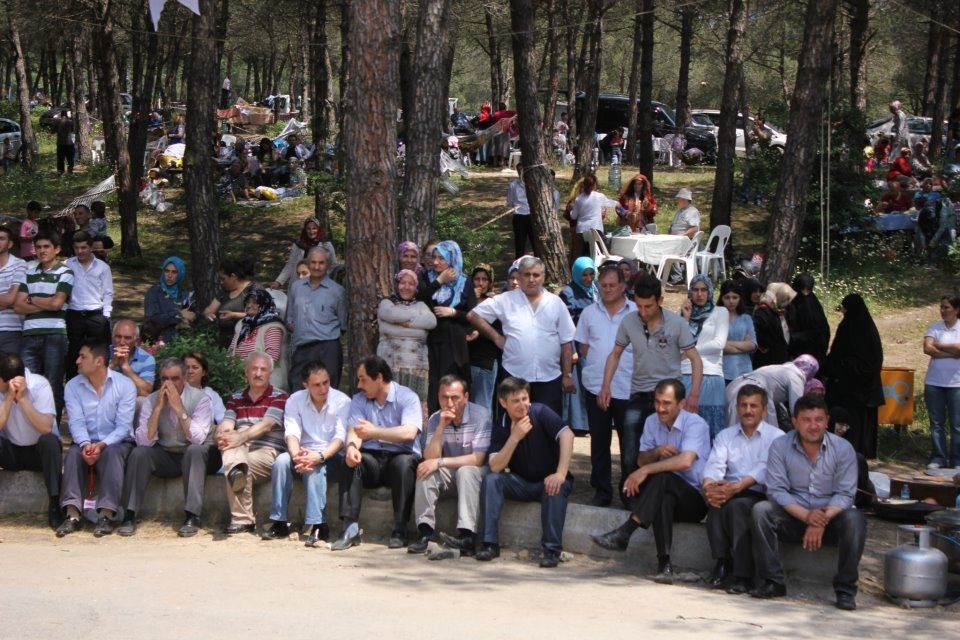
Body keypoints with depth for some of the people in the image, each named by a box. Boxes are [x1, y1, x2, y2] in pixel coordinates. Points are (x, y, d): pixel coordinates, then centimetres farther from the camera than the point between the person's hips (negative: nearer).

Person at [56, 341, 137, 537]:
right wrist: (85, 445, -29)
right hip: (87, 442, 2)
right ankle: (73, 515, -39)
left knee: (112, 454, -35)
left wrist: (101, 445, -29)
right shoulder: (72, 386, 0)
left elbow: (123, 425, -14)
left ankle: (106, 515, -42)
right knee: (73, 453, -30)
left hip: (116, 442, -2)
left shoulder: (125, 385, -8)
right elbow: (77, 422, -9)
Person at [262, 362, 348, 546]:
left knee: (315, 468, -36)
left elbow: (341, 438, -18)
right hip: (304, 453, 3)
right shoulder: (295, 400, 0)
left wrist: (319, 456, -36)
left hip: (330, 456, -3)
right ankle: (279, 523, -23)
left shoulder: (342, 401, -10)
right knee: (281, 461, -28)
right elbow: (292, 433, -12)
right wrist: (297, 455, -34)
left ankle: (318, 525, -36)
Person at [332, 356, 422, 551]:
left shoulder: (407, 398, -4)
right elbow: (354, 430, -6)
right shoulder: (359, 400, 10)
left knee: (403, 463, -36)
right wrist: (352, 446, -29)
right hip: (371, 458, 3)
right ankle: (350, 528, -32)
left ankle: (399, 530, -28)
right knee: (350, 461, -27)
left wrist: (374, 432, -25)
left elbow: (409, 432, -21)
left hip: (401, 456, -3)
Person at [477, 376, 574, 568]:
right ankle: (490, 544, -19)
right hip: (521, 484, 3)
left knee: (555, 489, -37)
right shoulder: (501, 427, -5)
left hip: (548, 481, -3)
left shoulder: (540, 412, -15)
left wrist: (561, 474, -38)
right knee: (491, 480, -22)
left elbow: (567, 435, -29)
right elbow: (495, 467, -14)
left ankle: (552, 549, -28)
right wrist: (514, 437, -26)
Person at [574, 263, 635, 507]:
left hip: (628, 387, -3)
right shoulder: (589, 313, 7)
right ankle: (602, 491, 17)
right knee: (599, 441, 9)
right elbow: (583, 346, 12)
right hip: (596, 386, 3)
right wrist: (596, 363, 2)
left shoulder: (636, 313, -2)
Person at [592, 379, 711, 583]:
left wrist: (646, 470, -31)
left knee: (662, 477, -36)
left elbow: (685, 461, -29)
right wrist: (656, 452, -14)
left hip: (694, 499, -5)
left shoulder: (695, 424, -12)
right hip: (664, 494, 5)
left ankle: (624, 533, -43)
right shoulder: (652, 422, 9)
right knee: (663, 500, -35)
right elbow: (641, 460, 9)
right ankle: (664, 563, -41)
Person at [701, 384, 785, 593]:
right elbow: (715, 464, 2)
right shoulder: (725, 436, 20)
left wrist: (737, 486, -29)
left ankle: (743, 575, -33)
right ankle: (722, 564, -26)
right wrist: (708, 485, -23)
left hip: (760, 495, -3)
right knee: (717, 502, -32)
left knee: (737, 505, -35)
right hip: (729, 492, 3)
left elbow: (764, 468, -12)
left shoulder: (775, 436, 6)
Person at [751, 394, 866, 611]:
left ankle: (845, 589, -21)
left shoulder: (843, 449, -5)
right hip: (793, 517, 1)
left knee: (854, 519, -31)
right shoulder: (780, 446, -4)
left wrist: (823, 520, -28)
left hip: (830, 518, -1)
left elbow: (845, 494, -10)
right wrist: (806, 515, -27)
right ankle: (773, 582, -19)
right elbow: (776, 490, -11)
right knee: (761, 510, -26)